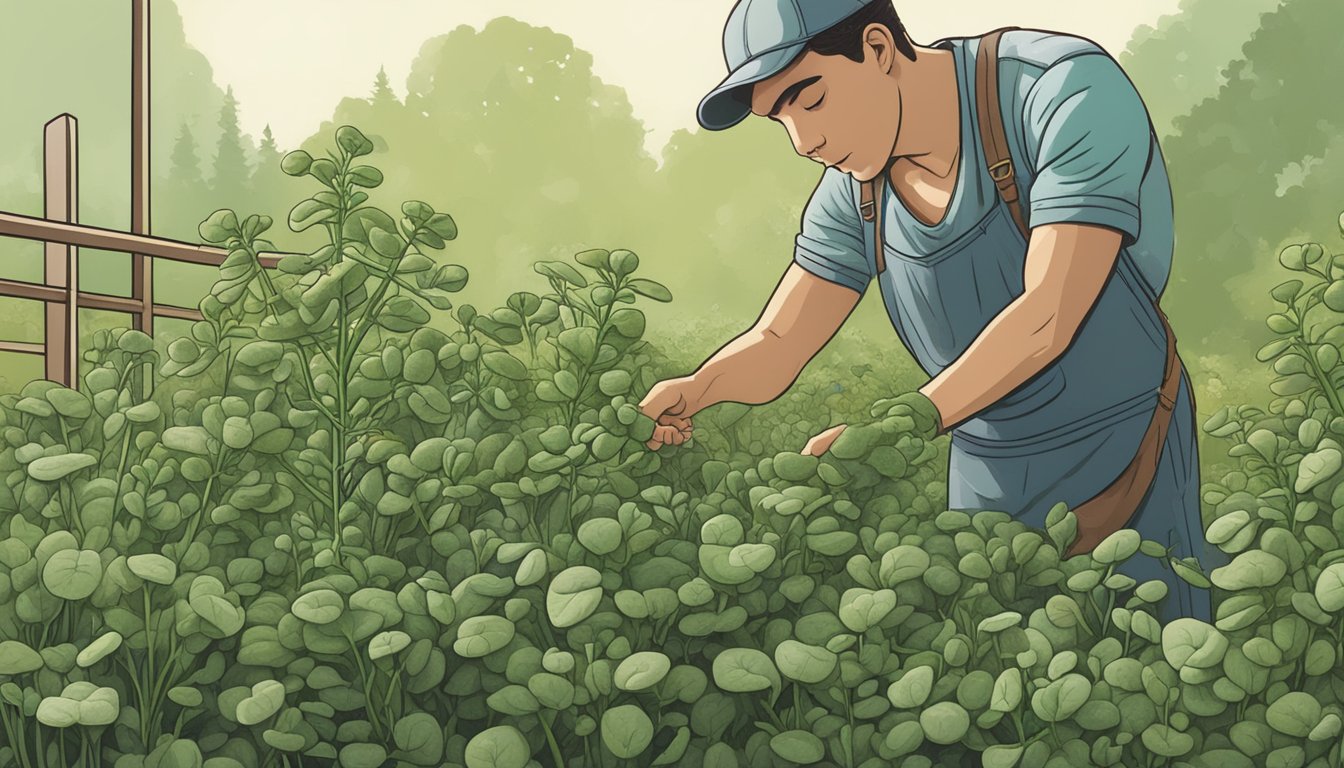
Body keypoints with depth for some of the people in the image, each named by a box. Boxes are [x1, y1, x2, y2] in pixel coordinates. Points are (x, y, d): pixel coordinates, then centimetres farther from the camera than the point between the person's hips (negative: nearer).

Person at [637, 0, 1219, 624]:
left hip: (1125, 458, -5)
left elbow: (1048, 317, -30)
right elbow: (775, 347, -3)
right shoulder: (851, 195, -5)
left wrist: (907, 422, -41)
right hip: (985, 472, 5)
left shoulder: (1070, 91, -22)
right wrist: (693, 390, -26)